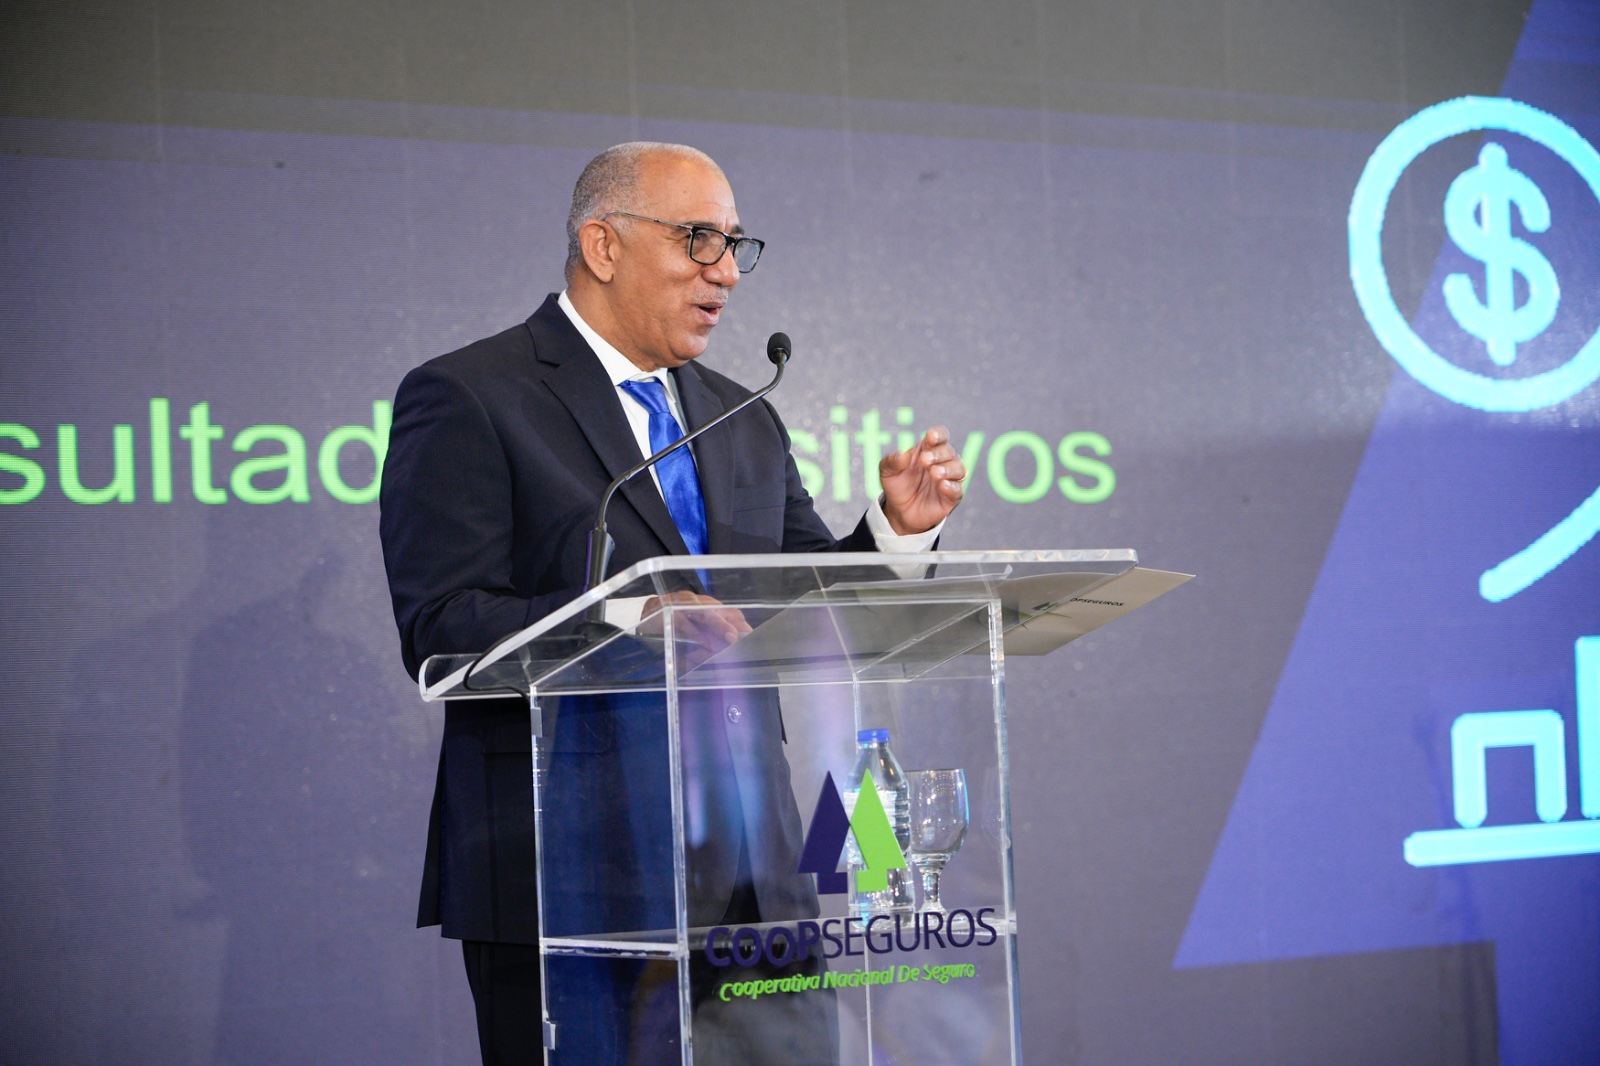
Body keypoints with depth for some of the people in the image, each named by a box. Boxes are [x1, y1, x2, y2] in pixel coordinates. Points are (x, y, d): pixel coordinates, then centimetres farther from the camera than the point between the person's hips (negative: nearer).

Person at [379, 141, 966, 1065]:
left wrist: (896, 530, 0)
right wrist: (626, 619, -25)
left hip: (751, 881, 6)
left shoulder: (746, 422, 19)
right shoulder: (466, 399, -2)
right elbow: (440, 630, -13)